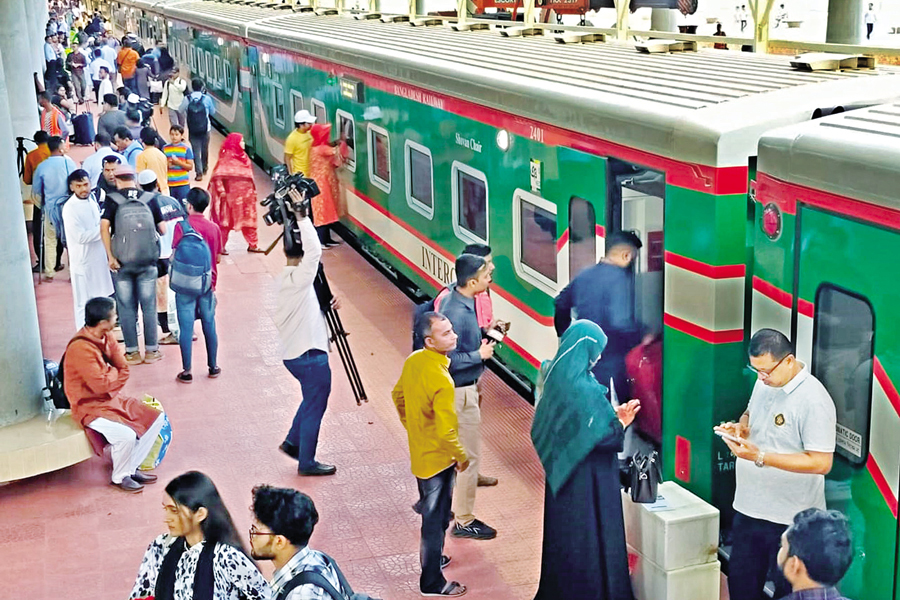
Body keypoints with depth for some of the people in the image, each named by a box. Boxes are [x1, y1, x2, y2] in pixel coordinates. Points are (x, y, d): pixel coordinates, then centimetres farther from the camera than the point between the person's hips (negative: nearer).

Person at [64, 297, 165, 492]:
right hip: (91, 407, -9)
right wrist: (114, 372, -8)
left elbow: (123, 369, 2)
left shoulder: (107, 337, 0)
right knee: (126, 435, -29)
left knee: (156, 419, 1)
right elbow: (100, 384, -26)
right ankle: (119, 477, 0)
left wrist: (108, 374, -17)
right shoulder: (81, 348, -26)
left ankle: (132, 468, 11)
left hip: (112, 398, 9)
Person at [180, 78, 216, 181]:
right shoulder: (206, 98, -7)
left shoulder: (187, 99, -6)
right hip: (205, 129, 0)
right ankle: (204, 168, 35)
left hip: (193, 130, 0)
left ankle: (199, 172, -8)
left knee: (196, 151, 3)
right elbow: (213, 112, 6)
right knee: (205, 150, 18)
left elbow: (180, 110, 3)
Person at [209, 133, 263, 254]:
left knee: (248, 220, 10)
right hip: (232, 195, -7)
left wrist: (253, 190, 12)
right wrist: (221, 190, -23)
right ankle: (220, 247, 9)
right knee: (226, 221, 1)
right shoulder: (227, 157, -11)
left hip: (245, 195, 7)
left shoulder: (243, 157, 12)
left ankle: (253, 245, 17)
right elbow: (218, 175, -18)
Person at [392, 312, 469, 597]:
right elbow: (446, 433, -28)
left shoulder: (413, 361, -7)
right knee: (436, 519, 9)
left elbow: (398, 396, 10)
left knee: (431, 513, 27)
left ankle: (431, 558, 47)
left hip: (419, 453, 8)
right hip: (438, 460, -8)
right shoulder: (441, 380, -32)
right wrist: (462, 458, -11)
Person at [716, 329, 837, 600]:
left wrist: (760, 457, -27)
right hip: (750, 507, 7)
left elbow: (821, 463, -24)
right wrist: (740, 426, -2)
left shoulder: (813, 400, -21)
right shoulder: (764, 382, 3)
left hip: (790, 519, -7)